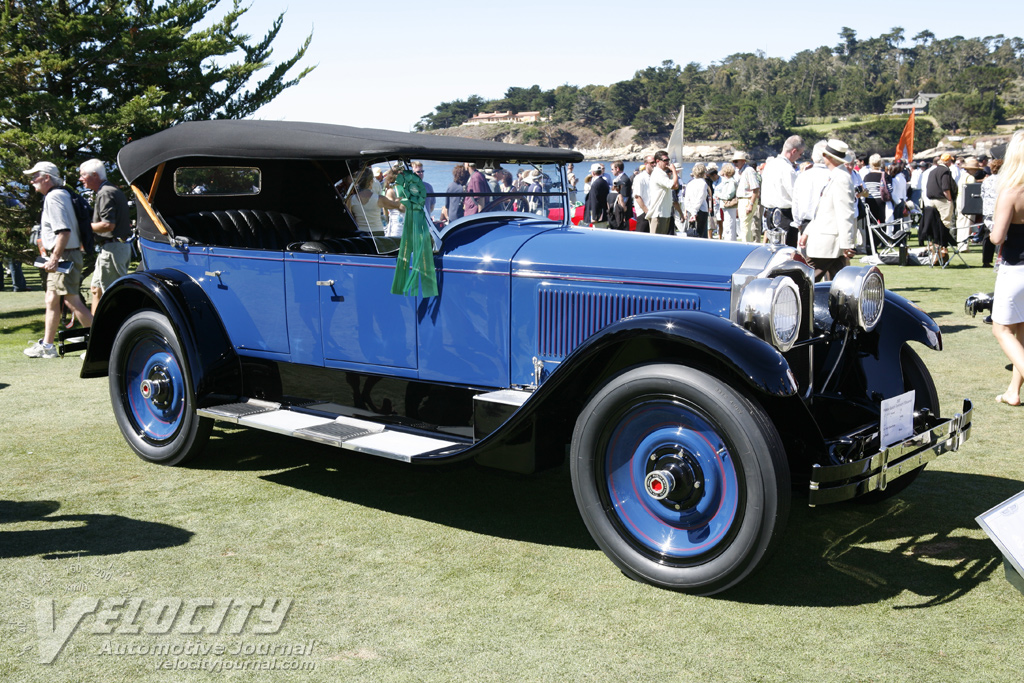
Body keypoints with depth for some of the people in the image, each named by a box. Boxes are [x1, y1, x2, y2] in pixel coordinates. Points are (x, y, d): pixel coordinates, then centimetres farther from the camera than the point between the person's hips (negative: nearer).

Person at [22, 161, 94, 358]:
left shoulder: (54, 197, -14)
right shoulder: (61, 195, 17)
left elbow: (64, 231, -24)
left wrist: (54, 258, -23)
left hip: (64, 257, -10)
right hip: (60, 257, 10)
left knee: (72, 301, -11)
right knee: (51, 301, 13)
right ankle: (47, 345, 19)